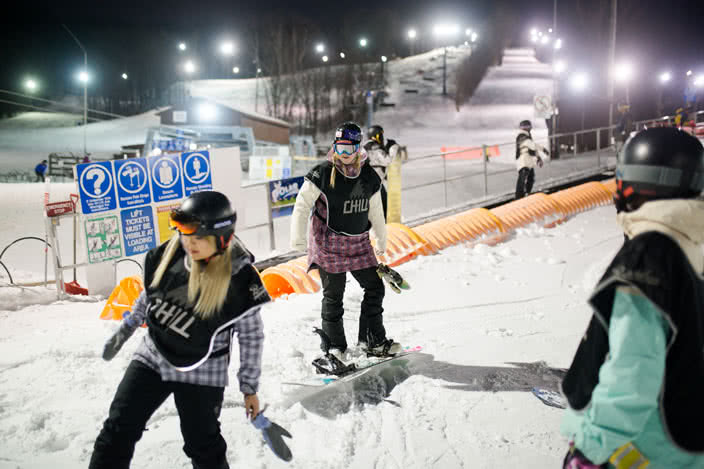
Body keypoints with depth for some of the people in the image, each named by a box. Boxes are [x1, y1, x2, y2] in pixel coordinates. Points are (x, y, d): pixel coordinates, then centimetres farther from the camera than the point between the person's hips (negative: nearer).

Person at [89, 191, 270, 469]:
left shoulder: (240, 280, -21)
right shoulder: (167, 256, -11)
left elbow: (252, 337, -9)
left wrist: (250, 387, -3)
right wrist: (126, 329, 22)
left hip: (202, 373, -4)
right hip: (152, 357, 4)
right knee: (117, 430, 6)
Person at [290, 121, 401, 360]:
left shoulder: (369, 177, 2)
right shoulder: (322, 174, -11)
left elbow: (375, 212, 15)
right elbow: (302, 206, -9)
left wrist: (382, 241, 24)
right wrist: (298, 239, -16)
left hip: (359, 243, 5)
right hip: (329, 244, -5)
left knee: (375, 288, 7)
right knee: (333, 296, 1)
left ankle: (372, 340, 21)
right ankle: (334, 346, 14)